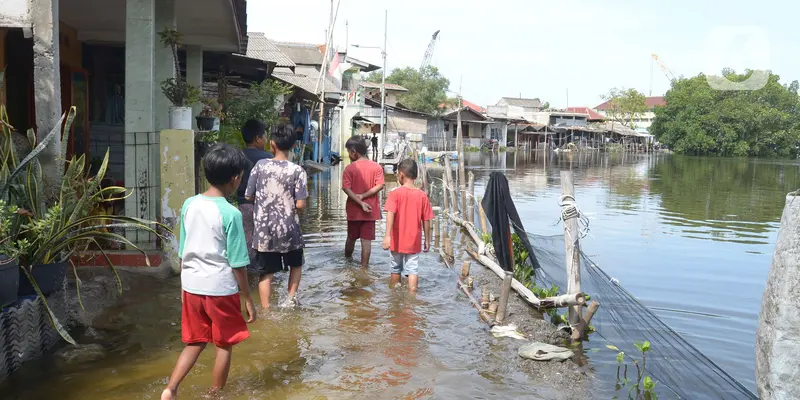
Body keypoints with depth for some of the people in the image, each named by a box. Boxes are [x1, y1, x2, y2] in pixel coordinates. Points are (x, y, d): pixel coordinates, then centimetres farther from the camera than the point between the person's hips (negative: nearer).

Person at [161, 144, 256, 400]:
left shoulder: (189, 205, 0)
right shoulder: (231, 213, -17)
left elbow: (182, 253, 8)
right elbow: (237, 264, -13)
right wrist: (248, 299, -3)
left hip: (192, 288, 6)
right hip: (221, 290, -6)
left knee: (195, 343, 20)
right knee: (224, 346, 13)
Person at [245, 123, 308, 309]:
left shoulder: (260, 165, -5)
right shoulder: (297, 170, -10)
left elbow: (248, 196, 1)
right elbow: (300, 204, -13)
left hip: (264, 229, 1)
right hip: (288, 229, -1)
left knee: (266, 273, 9)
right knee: (296, 264, 24)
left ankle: (266, 310, 10)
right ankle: (291, 297, 11)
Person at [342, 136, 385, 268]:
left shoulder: (349, 168, -8)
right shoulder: (377, 167, -2)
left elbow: (346, 188, -16)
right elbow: (380, 185, -11)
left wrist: (361, 203, -17)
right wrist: (363, 196, -12)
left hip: (354, 210, 0)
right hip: (370, 211, 0)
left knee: (351, 238, 18)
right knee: (366, 240, 2)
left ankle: (347, 261, 39)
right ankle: (364, 268, 3)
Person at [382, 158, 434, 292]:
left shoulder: (395, 193, -9)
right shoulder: (422, 195, -3)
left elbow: (390, 214, -22)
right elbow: (426, 220, 0)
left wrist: (387, 235, -27)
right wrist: (427, 240, 10)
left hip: (397, 241, 0)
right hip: (414, 242, 0)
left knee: (396, 268, 17)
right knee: (412, 269, 2)